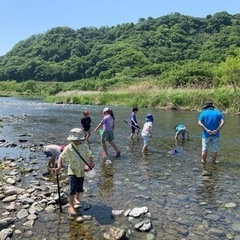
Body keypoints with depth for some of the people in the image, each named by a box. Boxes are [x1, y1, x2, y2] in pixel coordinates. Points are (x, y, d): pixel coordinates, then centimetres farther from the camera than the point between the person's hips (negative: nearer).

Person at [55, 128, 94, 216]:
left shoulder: (84, 146, -5)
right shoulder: (68, 148, -15)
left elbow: (89, 155, 9)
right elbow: (61, 157, -18)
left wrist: (91, 163, -6)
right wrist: (59, 167, -31)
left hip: (82, 171, 4)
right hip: (72, 171, -4)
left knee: (80, 188, 18)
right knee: (72, 189, -14)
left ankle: (76, 199, 47)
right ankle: (71, 207, -5)